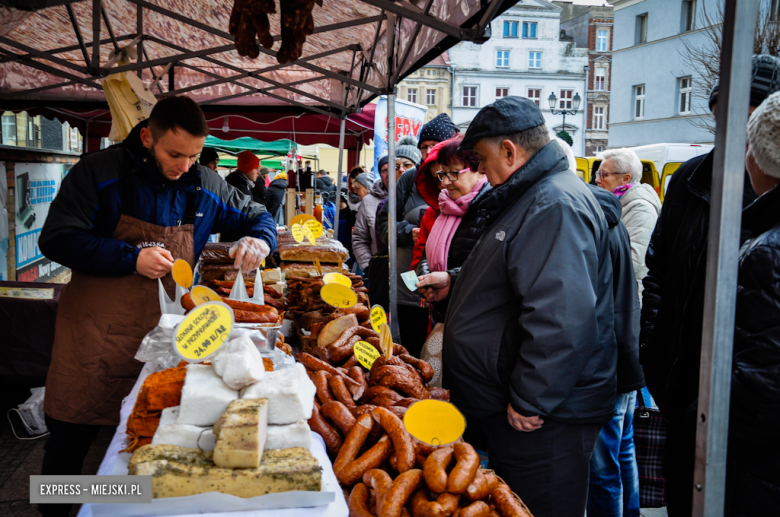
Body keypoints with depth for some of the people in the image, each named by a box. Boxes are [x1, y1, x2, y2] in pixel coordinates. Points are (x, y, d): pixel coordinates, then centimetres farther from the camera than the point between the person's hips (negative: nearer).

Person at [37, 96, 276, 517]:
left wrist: (259, 239, -9)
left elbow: (255, 215, 15)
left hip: (162, 335, 3)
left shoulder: (204, 185, 2)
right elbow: (57, 239, -12)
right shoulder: (99, 173, -9)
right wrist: (132, 259, -21)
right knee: (72, 434, 8)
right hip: (94, 335, -2)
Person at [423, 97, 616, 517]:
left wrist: (530, 402, -25)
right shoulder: (530, 197, 15)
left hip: (543, 419, -11)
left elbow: (561, 319, -32)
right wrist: (456, 283, 23)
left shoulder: (555, 206, -23)